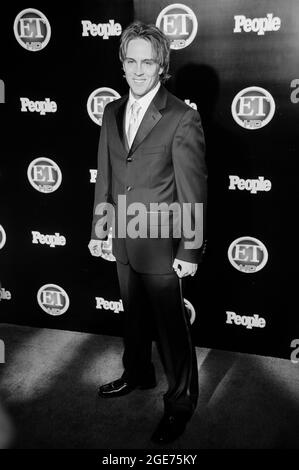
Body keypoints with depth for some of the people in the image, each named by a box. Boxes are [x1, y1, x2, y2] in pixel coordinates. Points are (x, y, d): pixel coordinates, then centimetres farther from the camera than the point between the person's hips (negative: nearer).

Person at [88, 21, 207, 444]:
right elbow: (105, 176, 12)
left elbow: (193, 192, -14)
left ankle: (181, 401, 26)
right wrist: (99, 227, 11)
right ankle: (138, 374, 46)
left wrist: (190, 252, -14)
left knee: (171, 327, 6)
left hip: (161, 245, -6)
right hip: (123, 241, 6)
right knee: (133, 317, 23)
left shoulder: (182, 119, -14)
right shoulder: (112, 112, 5)